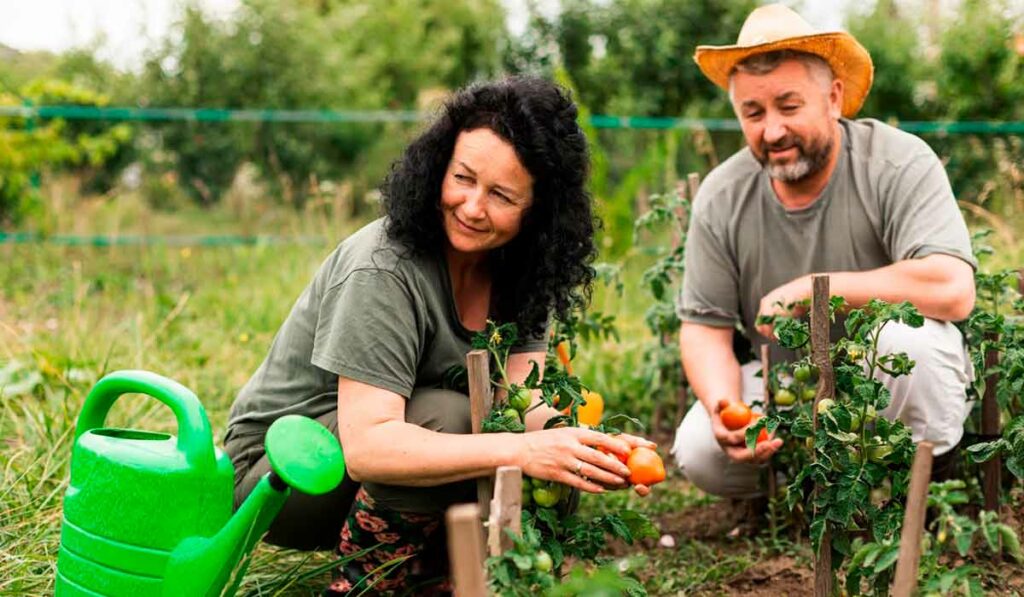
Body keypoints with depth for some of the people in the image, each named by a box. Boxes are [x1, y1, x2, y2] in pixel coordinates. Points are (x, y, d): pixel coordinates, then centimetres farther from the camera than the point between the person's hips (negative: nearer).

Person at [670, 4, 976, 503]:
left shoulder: (900, 165, -19)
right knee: (698, 452, -21)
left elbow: (953, 290, -33)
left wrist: (811, 289, -26)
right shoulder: (721, 198, -8)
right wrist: (723, 407, -26)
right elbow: (704, 327, -4)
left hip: (898, 387, -3)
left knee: (905, 334, -35)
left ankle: (928, 478, -6)